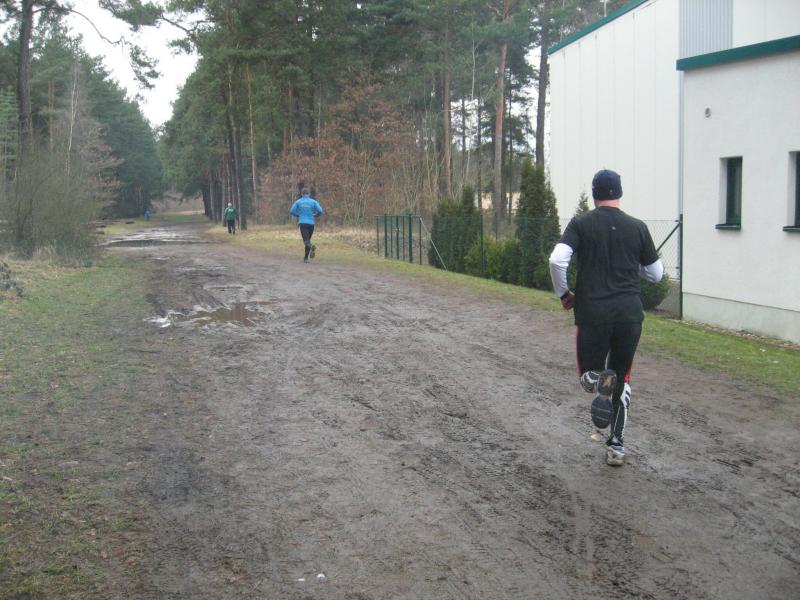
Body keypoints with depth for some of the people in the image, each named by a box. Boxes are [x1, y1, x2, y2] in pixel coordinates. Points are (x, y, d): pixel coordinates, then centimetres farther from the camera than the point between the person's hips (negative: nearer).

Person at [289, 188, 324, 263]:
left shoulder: (298, 201, 5)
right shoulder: (313, 201, 6)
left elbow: (292, 211, -3)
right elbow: (320, 211, -5)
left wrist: (297, 216, 17)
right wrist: (315, 216, 15)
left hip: (302, 223, -2)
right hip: (311, 223, 2)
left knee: (306, 240, -10)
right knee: (308, 239, 16)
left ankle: (311, 247, -43)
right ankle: (306, 258, 17)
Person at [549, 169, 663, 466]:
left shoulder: (581, 224, -1)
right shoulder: (637, 227, 4)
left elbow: (557, 260, -14)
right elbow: (656, 274, 10)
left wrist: (563, 294, 2)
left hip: (592, 313, -2)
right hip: (630, 313, 2)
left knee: (588, 374, 15)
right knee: (622, 380, 17)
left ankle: (598, 380, -22)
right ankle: (616, 446, 16)